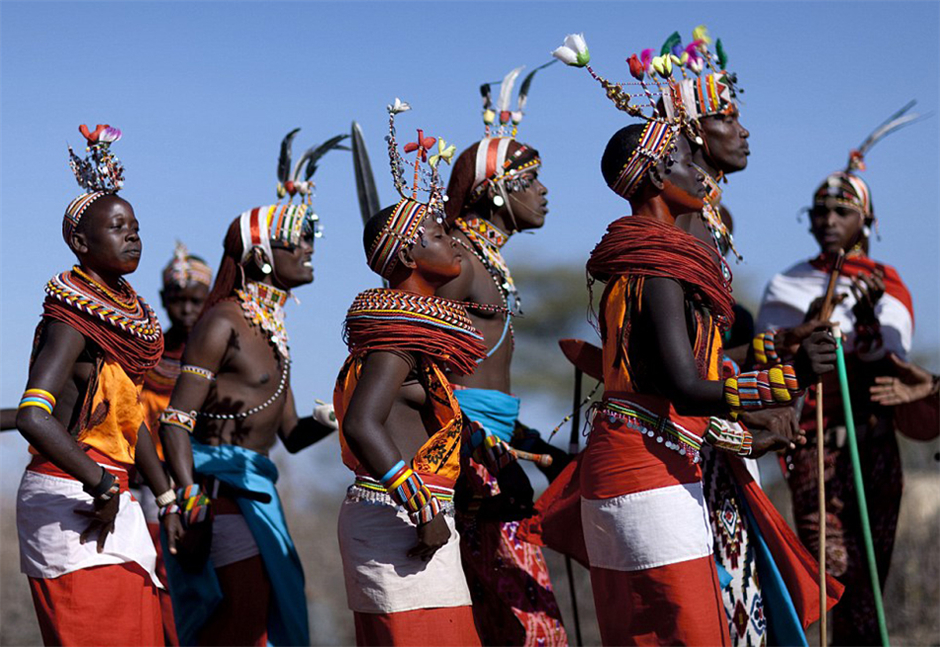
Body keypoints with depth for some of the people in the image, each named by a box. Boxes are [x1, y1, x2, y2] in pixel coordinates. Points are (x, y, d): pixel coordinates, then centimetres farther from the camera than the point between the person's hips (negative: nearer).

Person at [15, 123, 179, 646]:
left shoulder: (128, 313, 13)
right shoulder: (75, 317, -15)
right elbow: (33, 418, -28)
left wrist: (167, 499, 22)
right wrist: (102, 486, -23)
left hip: (112, 501, 9)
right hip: (67, 500, -9)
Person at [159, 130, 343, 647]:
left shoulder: (271, 327, 18)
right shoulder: (223, 322, -9)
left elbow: (290, 435, 20)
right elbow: (176, 423, -15)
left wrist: (321, 421, -2)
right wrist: (190, 508, -23)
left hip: (253, 490, 9)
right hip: (218, 485, -9)